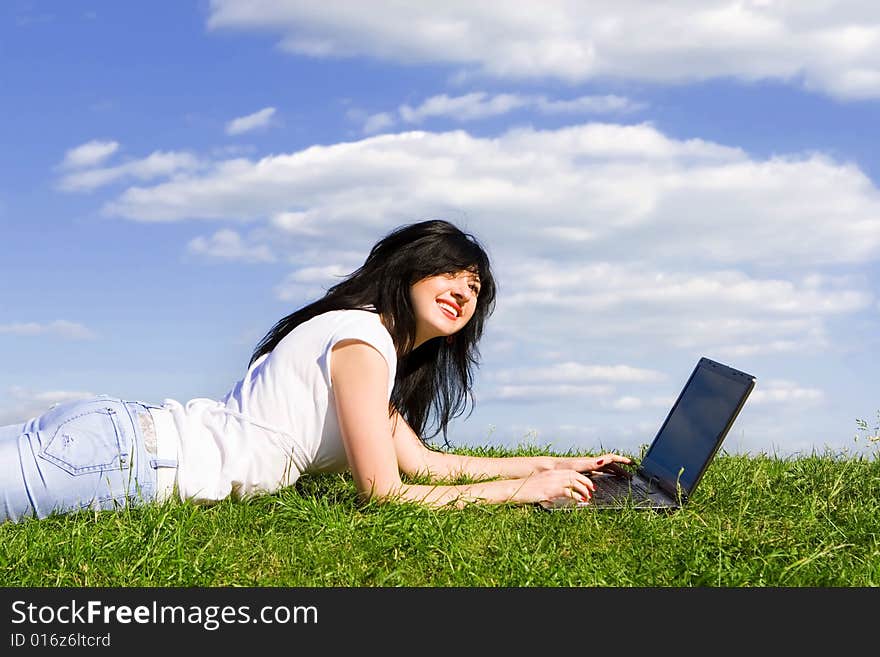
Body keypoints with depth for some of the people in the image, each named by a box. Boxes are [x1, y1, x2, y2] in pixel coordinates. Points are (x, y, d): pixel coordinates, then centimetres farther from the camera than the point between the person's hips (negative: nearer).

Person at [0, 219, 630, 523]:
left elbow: (424, 461, 21)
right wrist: (524, 488, -9)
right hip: (118, 454, -9)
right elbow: (385, 493, -14)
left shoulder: (376, 347, 20)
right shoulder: (362, 338, -10)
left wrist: (562, 463, 22)